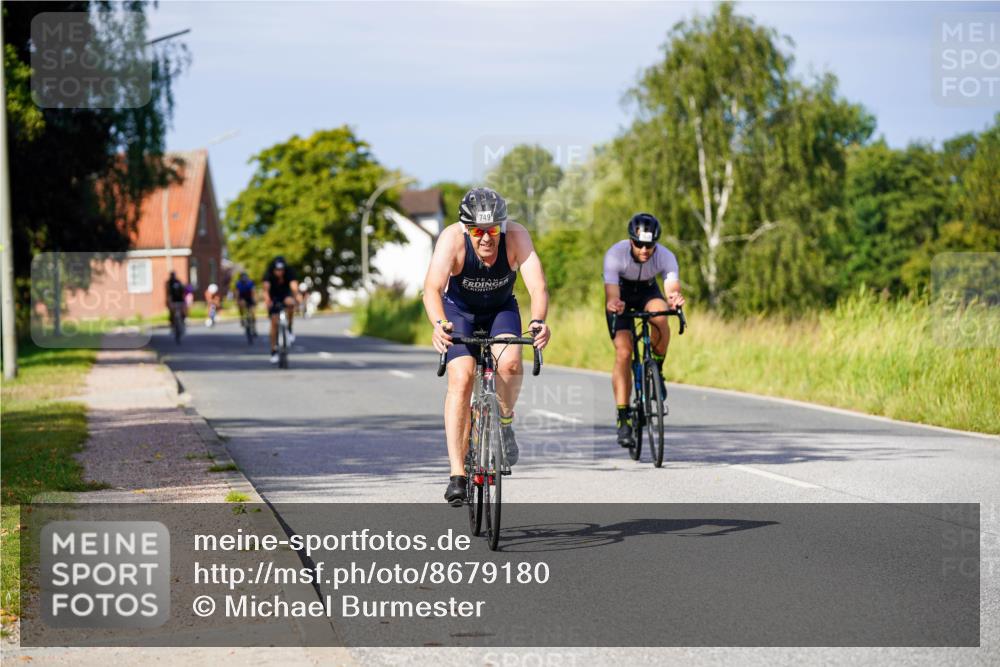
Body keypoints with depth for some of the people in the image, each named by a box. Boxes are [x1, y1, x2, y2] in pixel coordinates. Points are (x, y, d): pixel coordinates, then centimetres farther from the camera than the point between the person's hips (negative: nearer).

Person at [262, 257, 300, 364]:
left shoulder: (289, 272, -29)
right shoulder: (268, 274, -28)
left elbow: (294, 286, -44)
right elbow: (266, 287, -44)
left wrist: (296, 297, -64)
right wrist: (267, 299, -64)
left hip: (286, 294, 0)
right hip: (274, 297, 0)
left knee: (290, 303, -35)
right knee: (274, 322, -9)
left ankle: (289, 330, -15)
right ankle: (274, 351, 3)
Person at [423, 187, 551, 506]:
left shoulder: (516, 236, -30)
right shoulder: (452, 239, -32)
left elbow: (537, 285, -39)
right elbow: (432, 289, -43)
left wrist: (538, 321, -59)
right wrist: (439, 324, -62)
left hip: (501, 309, 1)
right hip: (459, 311, -1)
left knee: (510, 363, -28)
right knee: (461, 378, -21)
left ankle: (505, 420, 4)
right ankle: (457, 474, -19)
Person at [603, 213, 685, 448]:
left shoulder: (665, 257, -30)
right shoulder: (615, 255, -34)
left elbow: (672, 289, -40)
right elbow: (611, 297, -40)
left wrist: (675, 299, -65)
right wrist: (613, 304, -64)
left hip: (648, 292, 1)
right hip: (622, 293, -1)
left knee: (660, 318, -35)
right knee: (623, 353, -18)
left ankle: (657, 369, -8)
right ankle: (623, 419, -13)